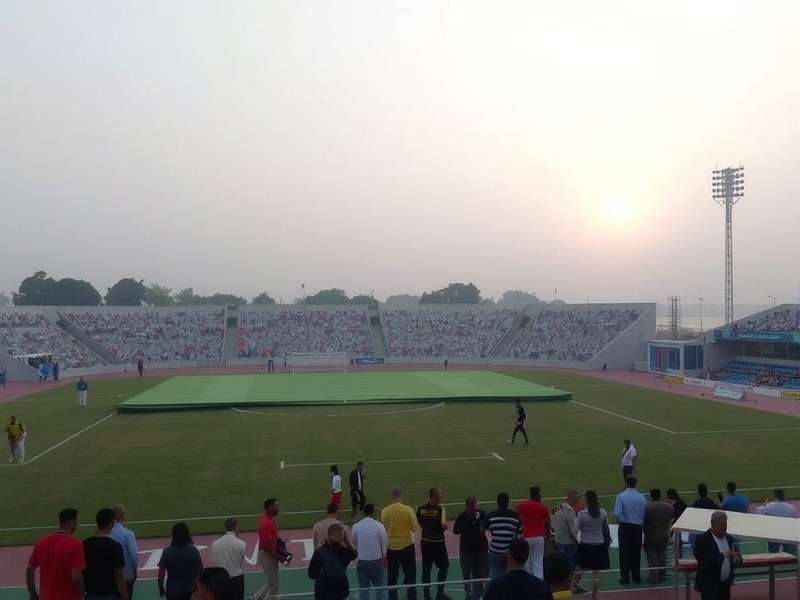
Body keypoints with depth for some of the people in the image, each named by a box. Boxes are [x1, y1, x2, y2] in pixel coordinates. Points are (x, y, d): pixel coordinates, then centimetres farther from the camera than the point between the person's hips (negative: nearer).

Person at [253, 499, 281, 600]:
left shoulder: (269, 519, 6)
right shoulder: (267, 523, -24)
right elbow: (267, 544, -26)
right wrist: (278, 556, -18)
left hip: (269, 554, 9)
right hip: (267, 555, -9)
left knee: (270, 582, 21)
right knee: (274, 585, 2)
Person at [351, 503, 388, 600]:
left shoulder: (356, 526, -7)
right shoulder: (379, 526, -11)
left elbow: (354, 544, 6)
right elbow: (385, 544, -3)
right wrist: (384, 556, 13)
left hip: (362, 562, 2)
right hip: (377, 561, -2)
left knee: (363, 589, 11)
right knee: (380, 589, 7)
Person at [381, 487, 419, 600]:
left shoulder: (384, 512, -10)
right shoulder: (408, 510, -14)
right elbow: (414, 528, -8)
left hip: (391, 548, 1)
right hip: (407, 546, -1)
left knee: (392, 578, 13)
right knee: (410, 577, 12)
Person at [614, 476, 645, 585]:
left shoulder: (621, 496, -10)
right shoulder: (641, 497, -2)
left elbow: (617, 513, -20)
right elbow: (644, 513, -5)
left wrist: (621, 520, -1)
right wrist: (641, 522, 9)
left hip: (625, 527, -3)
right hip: (638, 527, 3)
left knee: (624, 552, 7)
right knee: (636, 552, 15)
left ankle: (625, 578, 11)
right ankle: (636, 577, 23)